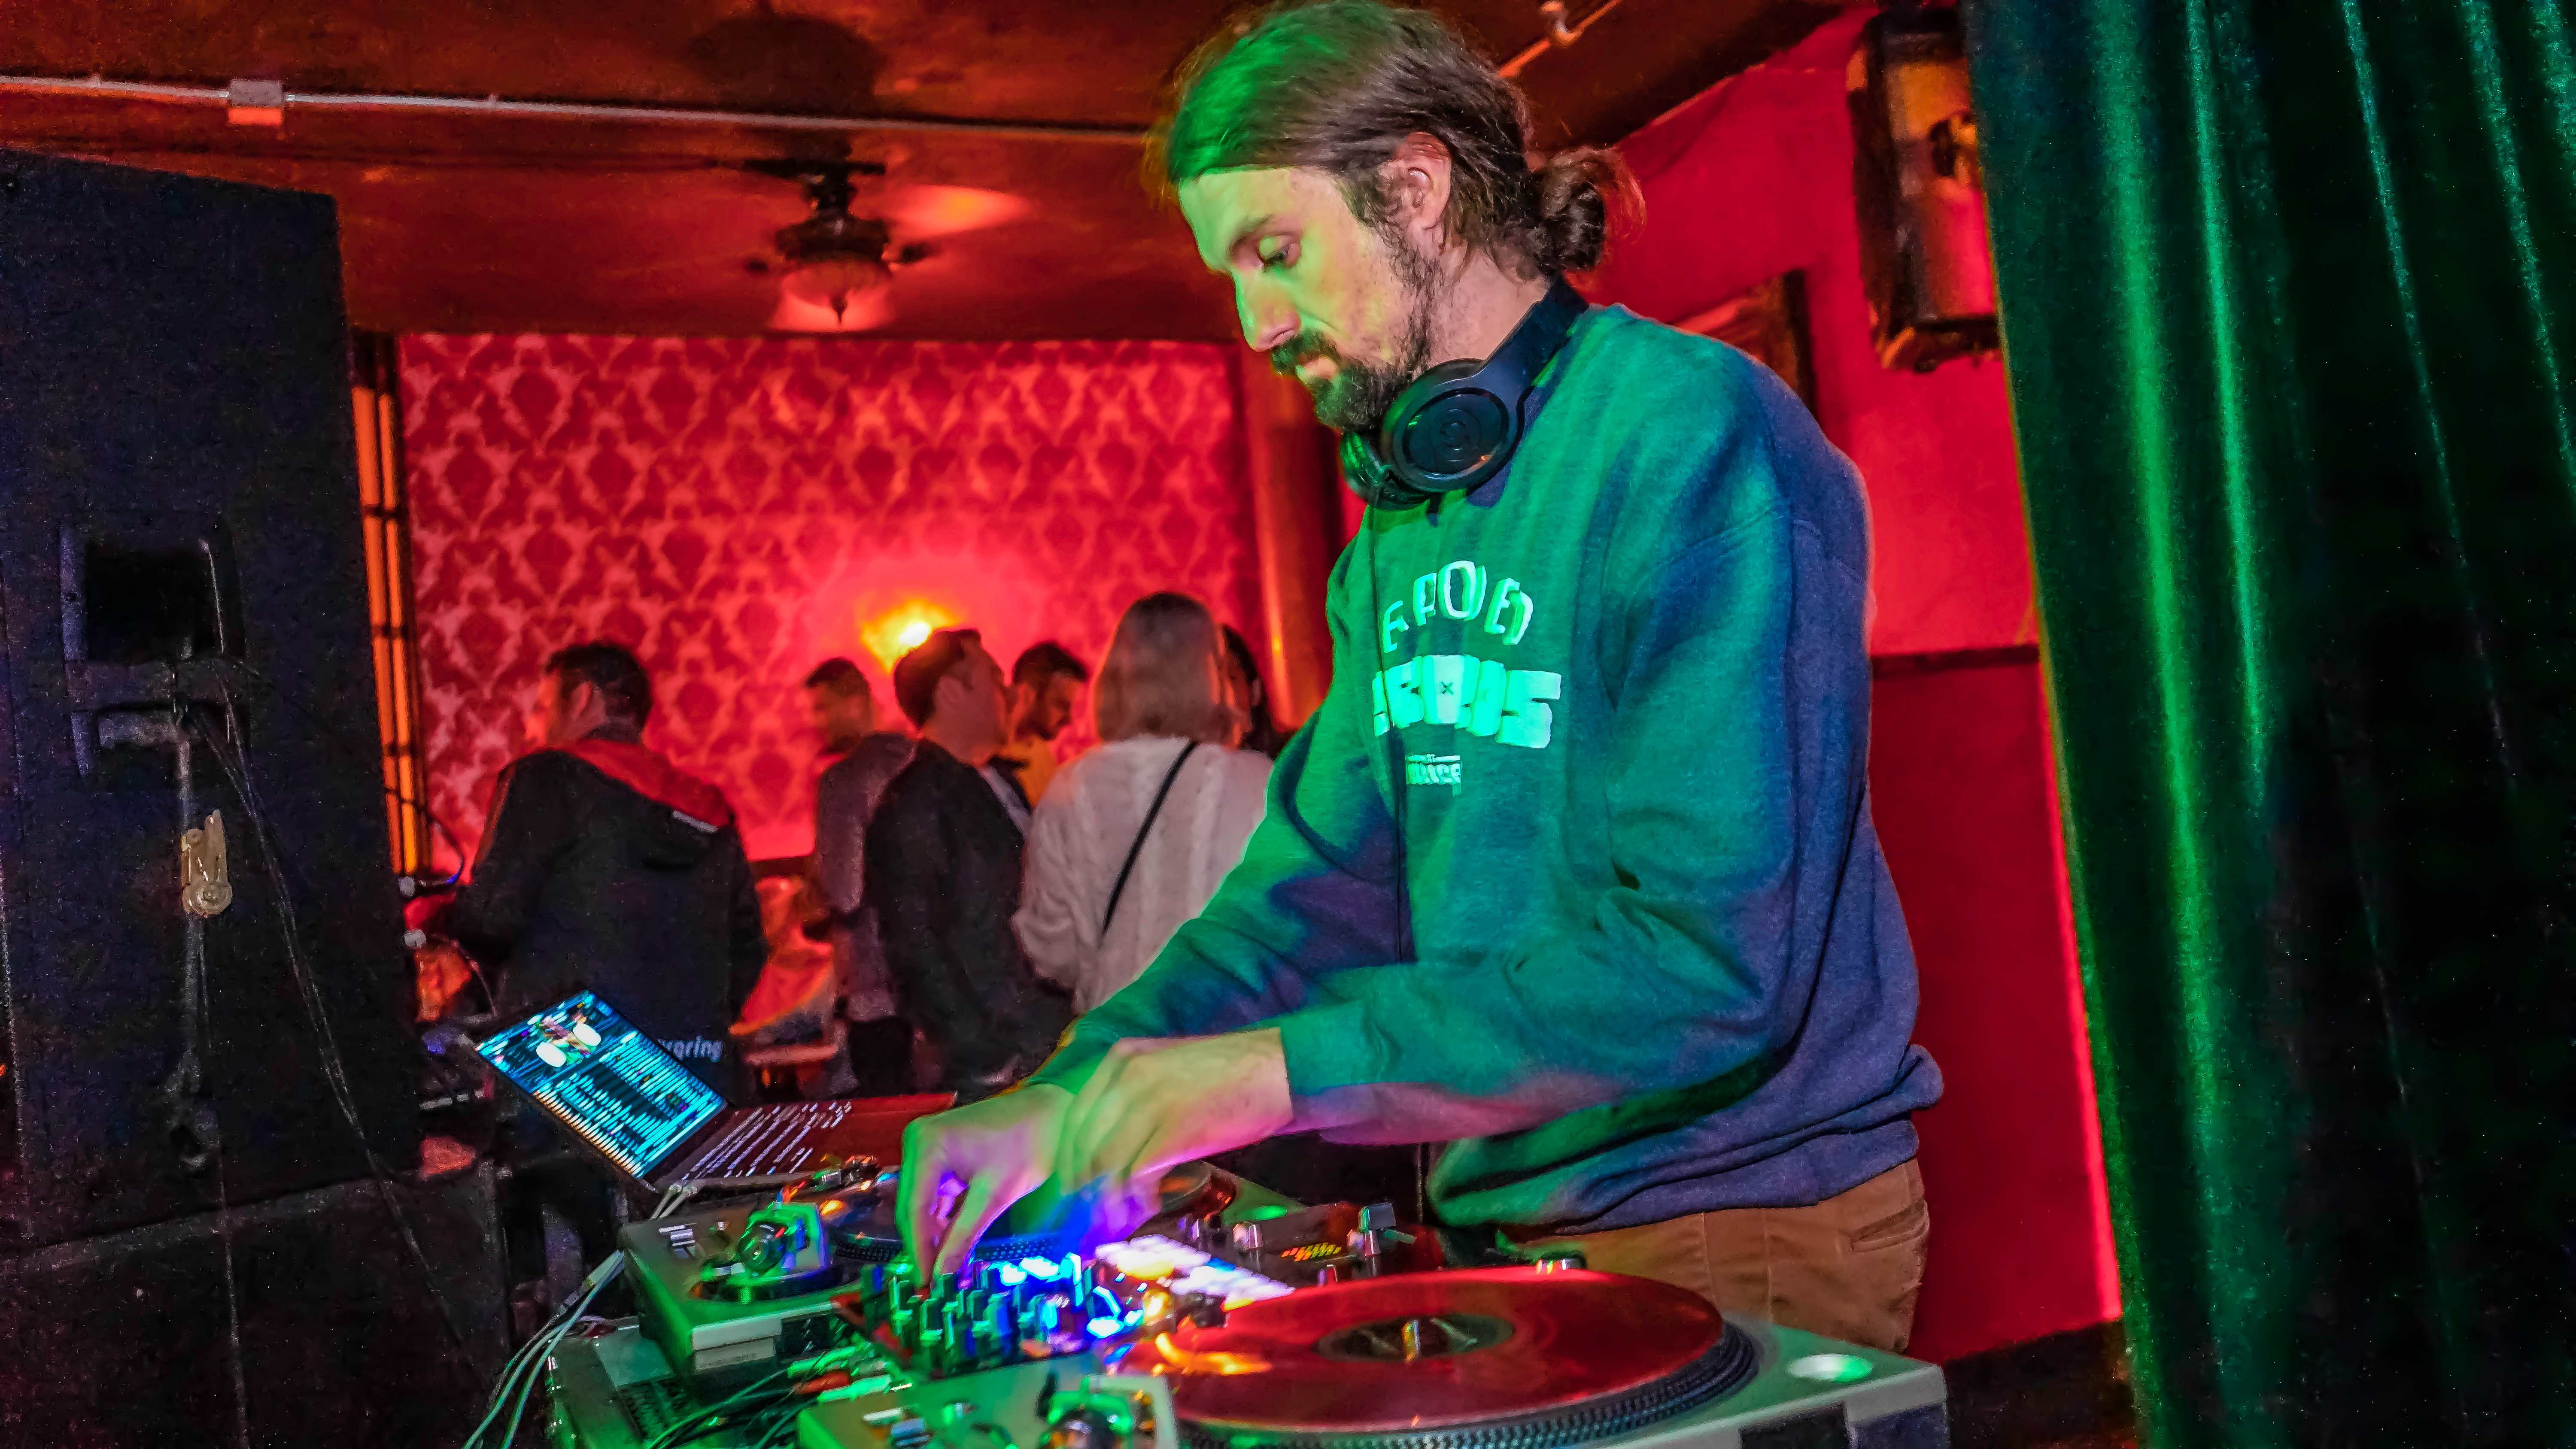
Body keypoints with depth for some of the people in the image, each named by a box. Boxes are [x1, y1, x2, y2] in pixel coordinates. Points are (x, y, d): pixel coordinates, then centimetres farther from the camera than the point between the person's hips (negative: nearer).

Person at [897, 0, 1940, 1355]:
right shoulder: (1400, 529, 8)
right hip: (1503, 1224, 8)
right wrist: (1067, 1095, -6)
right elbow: (1324, 878, 7)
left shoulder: (1693, 435, -19)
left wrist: (1285, 1067, -23)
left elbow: (1715, 959, -25)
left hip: (1749, 1229, -7)